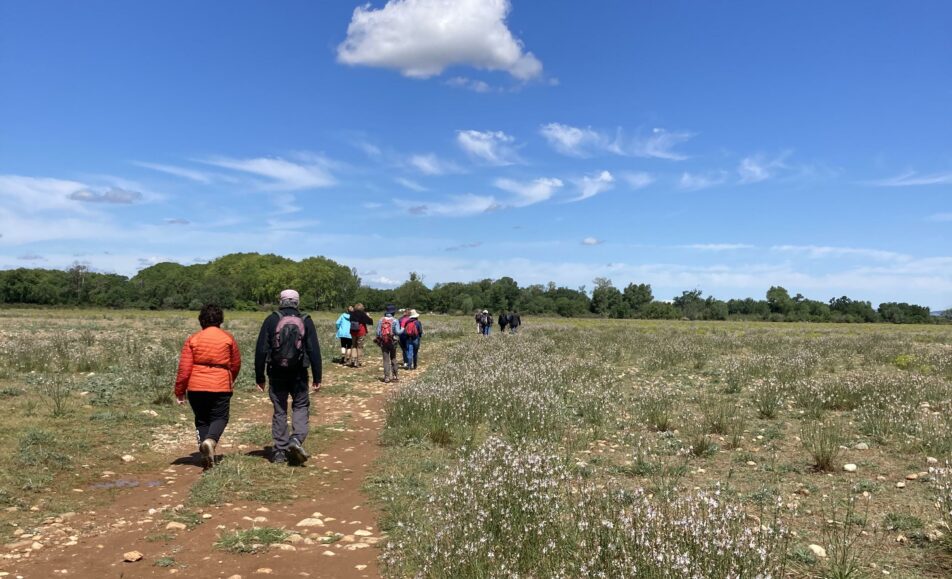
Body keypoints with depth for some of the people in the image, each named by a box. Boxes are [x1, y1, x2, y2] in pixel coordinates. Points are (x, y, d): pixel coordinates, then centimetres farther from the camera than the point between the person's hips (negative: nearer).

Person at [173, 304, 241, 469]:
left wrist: (180, 391, 6)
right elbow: (236, 364, 11)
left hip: (196, 387, 1)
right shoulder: (228, 338, 2)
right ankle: (210, 440, -21)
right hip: (220, 386, -1)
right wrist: (230, 381, 30)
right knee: (219, 418, 9)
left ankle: (207, 455, 6)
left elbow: (184, 368, -3)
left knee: (201, 420, 13)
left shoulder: (193, 339, 0)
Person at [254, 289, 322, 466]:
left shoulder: (271, 320, 0)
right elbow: (314, 351, -2)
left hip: (277, 374, 1)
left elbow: (261, 350, -2)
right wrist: (317, 378, 2)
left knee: (279, 411, 9)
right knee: (301, 407, 11)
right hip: (299, 374, 0)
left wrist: (259, 377, 5)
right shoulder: (306, 321, 1)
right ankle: (297, 439, -12)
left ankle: (280, 451, 12)